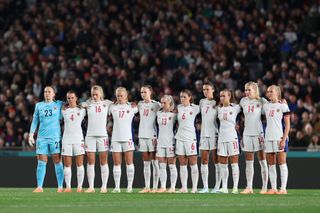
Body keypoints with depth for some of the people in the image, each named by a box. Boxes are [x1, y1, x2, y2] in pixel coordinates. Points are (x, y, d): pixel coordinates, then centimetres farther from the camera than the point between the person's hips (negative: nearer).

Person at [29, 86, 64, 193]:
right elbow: (35, 121, 15)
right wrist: (31, 135, 9)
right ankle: (39, 187, 2)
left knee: (57, 161, -3)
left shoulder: (59, 104, 7)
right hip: (42, 137, 2)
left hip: (55, 137, -2)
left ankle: (60, 187, 1)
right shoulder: (39, 105, 13)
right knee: (41, 162, -1)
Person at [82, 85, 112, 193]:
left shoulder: (106, 103, 6)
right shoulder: (88, 103, 7)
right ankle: (91, 187, 5)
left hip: (103, 135, -1)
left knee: (103, 162, 2)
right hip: (90, 135, 1)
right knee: (90, 162, 1)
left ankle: (104, 186, 5)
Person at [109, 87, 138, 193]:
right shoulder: (113, 107, 8)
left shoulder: (132, 107, 4)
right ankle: (117, 187, 2)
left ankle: (130, 186, 2)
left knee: (129, 162, -2)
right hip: (115, 138, 2)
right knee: (116, 163, 1)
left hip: (127, 137, -1)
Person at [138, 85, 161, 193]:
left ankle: (155, 187, -2)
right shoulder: (140, 104, 11)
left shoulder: (156, 105, -3)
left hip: (152, 135, -5)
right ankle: (146, 187, 10)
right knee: (145, 162, 7)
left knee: (154, 162, -3)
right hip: (142, 135, 5)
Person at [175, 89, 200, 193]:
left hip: (190, 137, -4)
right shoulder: (179, 107, 9)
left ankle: (194, 187, 0)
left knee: (193, 163, -2)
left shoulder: (195, 108, -2)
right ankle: (184, 187, 7)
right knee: (182, 164, 5)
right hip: (180, 137, 4)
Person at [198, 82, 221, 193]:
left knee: (216, 160, -3)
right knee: (204, 161, 3)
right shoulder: (202, 102, 13)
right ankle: (205, 187, 7)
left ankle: (217, 186, 0)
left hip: (215, 133, -5)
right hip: (204, 134, 5)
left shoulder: (217, 102, -2)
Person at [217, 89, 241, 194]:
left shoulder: (235, 108, -1)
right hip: (221, 137, 4)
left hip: (232, 137, -4)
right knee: (222, 164, 4)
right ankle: (224, 187, 8)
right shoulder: (219, 109, 9)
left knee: (234, 163, -2)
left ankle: (235, 187, -1)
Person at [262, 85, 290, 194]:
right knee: (271, 164, 6)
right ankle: (273, 188, 10)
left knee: (282, 163, -3)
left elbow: (287, 125, -6)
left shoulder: (283, 106, -3)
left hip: (279, 138, -5)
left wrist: (284, 139, -12)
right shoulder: (265, 106, 12)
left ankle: (283, 188, -3)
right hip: (268, 138, 5)